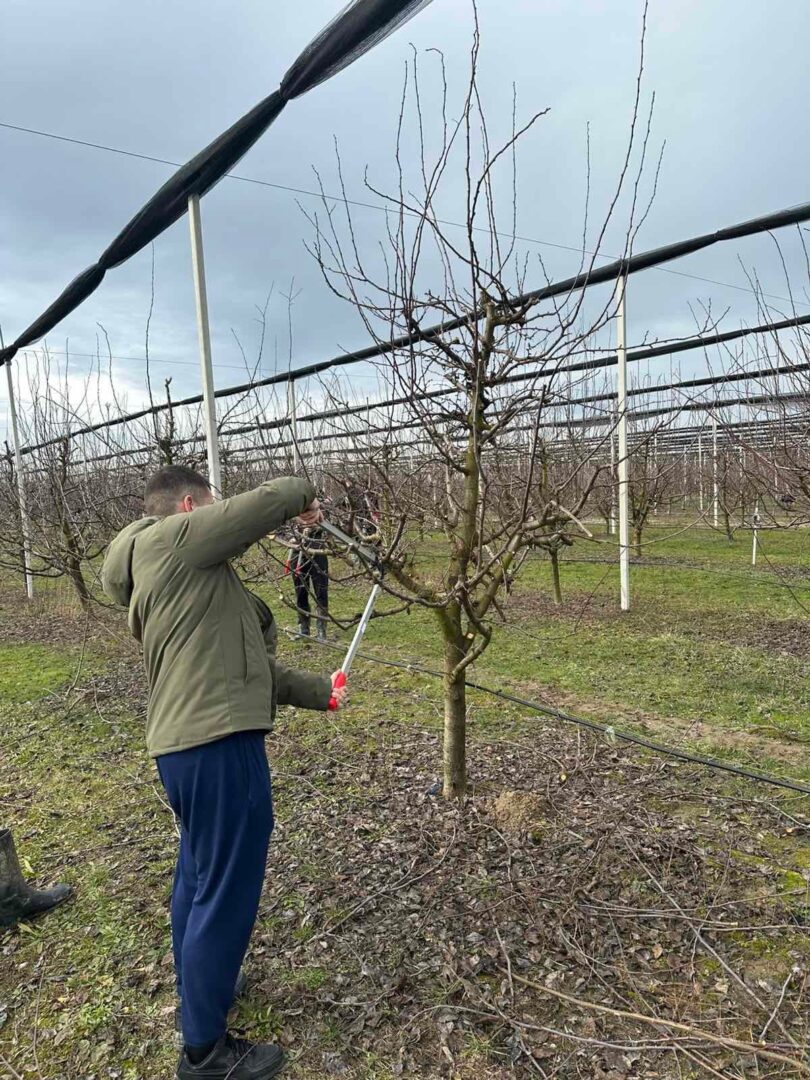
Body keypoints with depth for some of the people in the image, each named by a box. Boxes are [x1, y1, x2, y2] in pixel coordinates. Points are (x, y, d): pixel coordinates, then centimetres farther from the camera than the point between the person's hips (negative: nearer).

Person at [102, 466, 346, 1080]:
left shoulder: (165, 575, 19)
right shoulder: (171, 540, -9)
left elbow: (245, 663, 21)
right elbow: (266, 503, -16)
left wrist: (319, 693, 24)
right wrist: (302, 497, 8)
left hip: (189, 743, 11)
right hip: (218, 746, -11)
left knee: (199, 876, 26)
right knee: (225, 892, 3)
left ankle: (197, 991, 47)